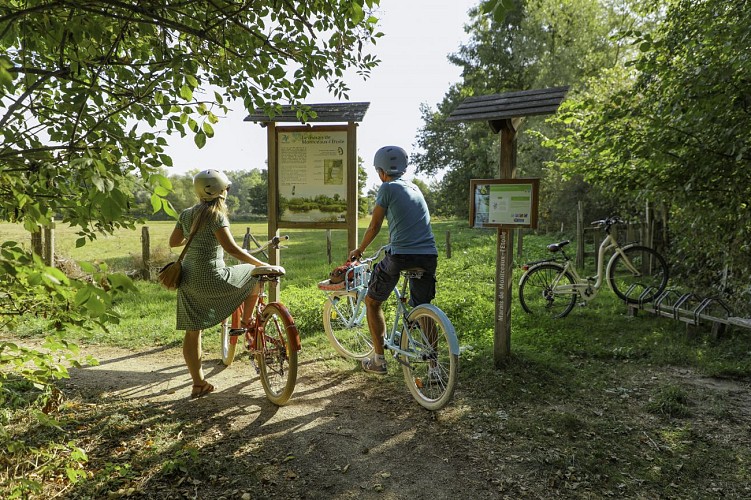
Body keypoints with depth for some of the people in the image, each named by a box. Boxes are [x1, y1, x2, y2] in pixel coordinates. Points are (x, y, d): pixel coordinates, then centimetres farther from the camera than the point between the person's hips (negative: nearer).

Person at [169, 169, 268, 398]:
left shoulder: (186, 214, 10)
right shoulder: (216, 216, -13)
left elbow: (173, 242, 22)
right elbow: (230, 247, -23)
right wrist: (261, 264, -21)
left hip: (188, 280, 8)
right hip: (210, 278, -8)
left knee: (192, 332, 12)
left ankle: (198, 383, 21)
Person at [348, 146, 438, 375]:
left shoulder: (387, 188, -1)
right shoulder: (414, 188, 20)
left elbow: (374, 227, 2)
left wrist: (359, 250, 17)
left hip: (401, 255, -6)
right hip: (429, 256, 7)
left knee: (372, 301, 14)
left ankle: (379, 360, 16)